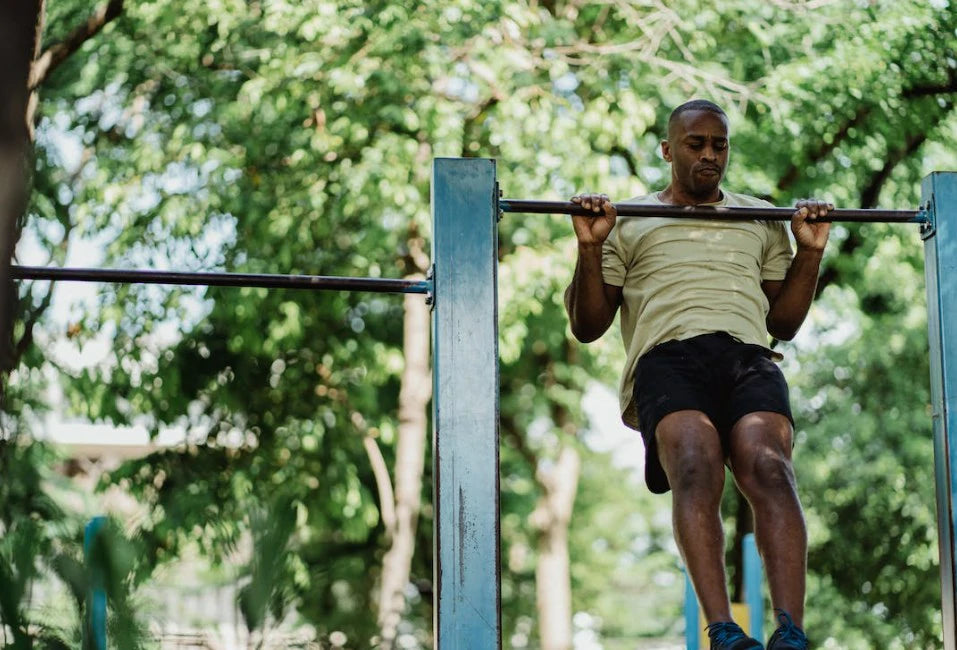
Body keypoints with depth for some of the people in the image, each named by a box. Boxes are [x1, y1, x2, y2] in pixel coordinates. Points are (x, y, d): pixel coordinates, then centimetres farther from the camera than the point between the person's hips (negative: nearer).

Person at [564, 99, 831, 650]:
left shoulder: (761, 221, 32)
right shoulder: (629, 222, 25)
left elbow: (784, 323, 29)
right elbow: (587, 327, 20)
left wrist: (811, 251, 17)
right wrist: (590, 248, 6)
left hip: (749, 357, 1)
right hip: (667, 356, -1)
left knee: (769, 467, -32)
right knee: (696, 465, -35)